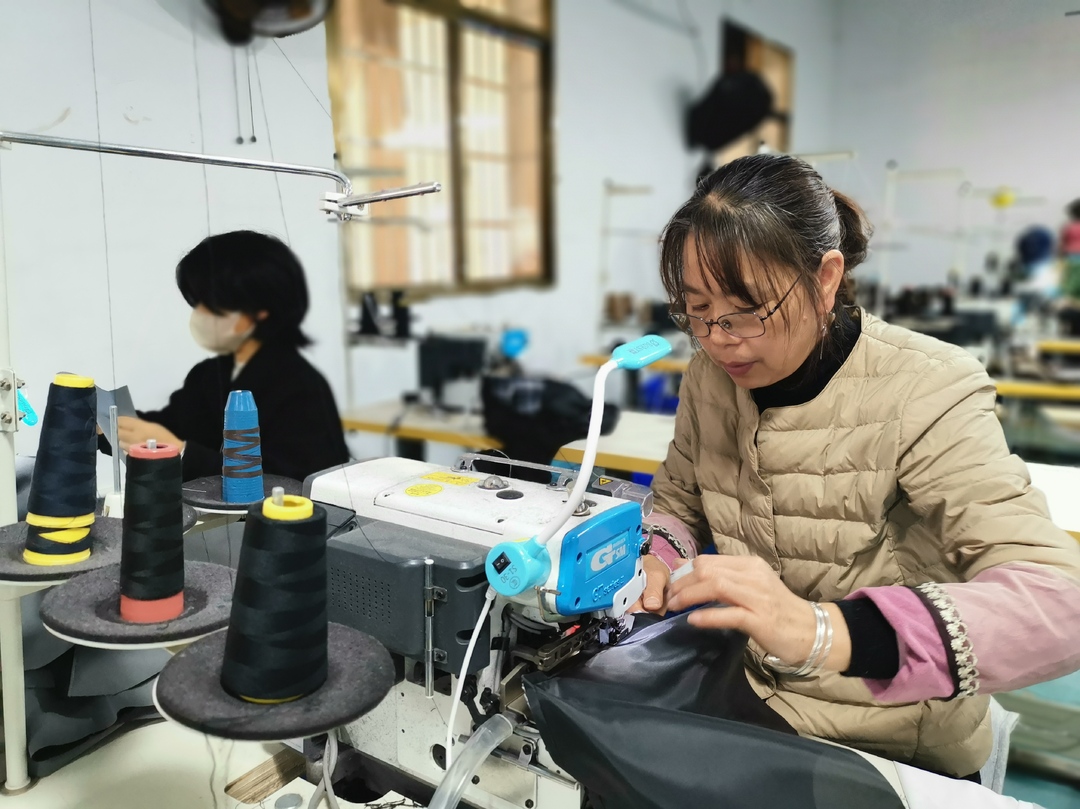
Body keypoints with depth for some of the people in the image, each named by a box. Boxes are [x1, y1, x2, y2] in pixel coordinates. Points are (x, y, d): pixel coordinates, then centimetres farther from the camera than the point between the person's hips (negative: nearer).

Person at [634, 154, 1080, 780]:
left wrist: (823, 630, -45)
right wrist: (652, 560, -14)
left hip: (896, 756, -4)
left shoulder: (925, 394, -19)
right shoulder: (711, 376, -4)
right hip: (741, 706, 4)